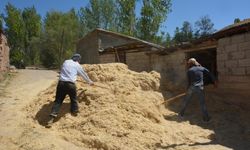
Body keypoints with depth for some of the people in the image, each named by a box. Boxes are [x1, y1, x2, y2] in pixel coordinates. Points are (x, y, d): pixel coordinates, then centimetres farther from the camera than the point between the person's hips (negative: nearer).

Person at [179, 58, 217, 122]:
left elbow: (189, 81, 5)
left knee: (185, 101, 14)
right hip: (200, 88, 1)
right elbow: (210, 74, 9)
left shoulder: (189, 70, 0)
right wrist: (214, 82, 17)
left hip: (192, 88, -1)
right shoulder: (201, 68, 5)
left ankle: (181, 114, 24)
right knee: (202, 103, 9)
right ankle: (206, 118, 11)